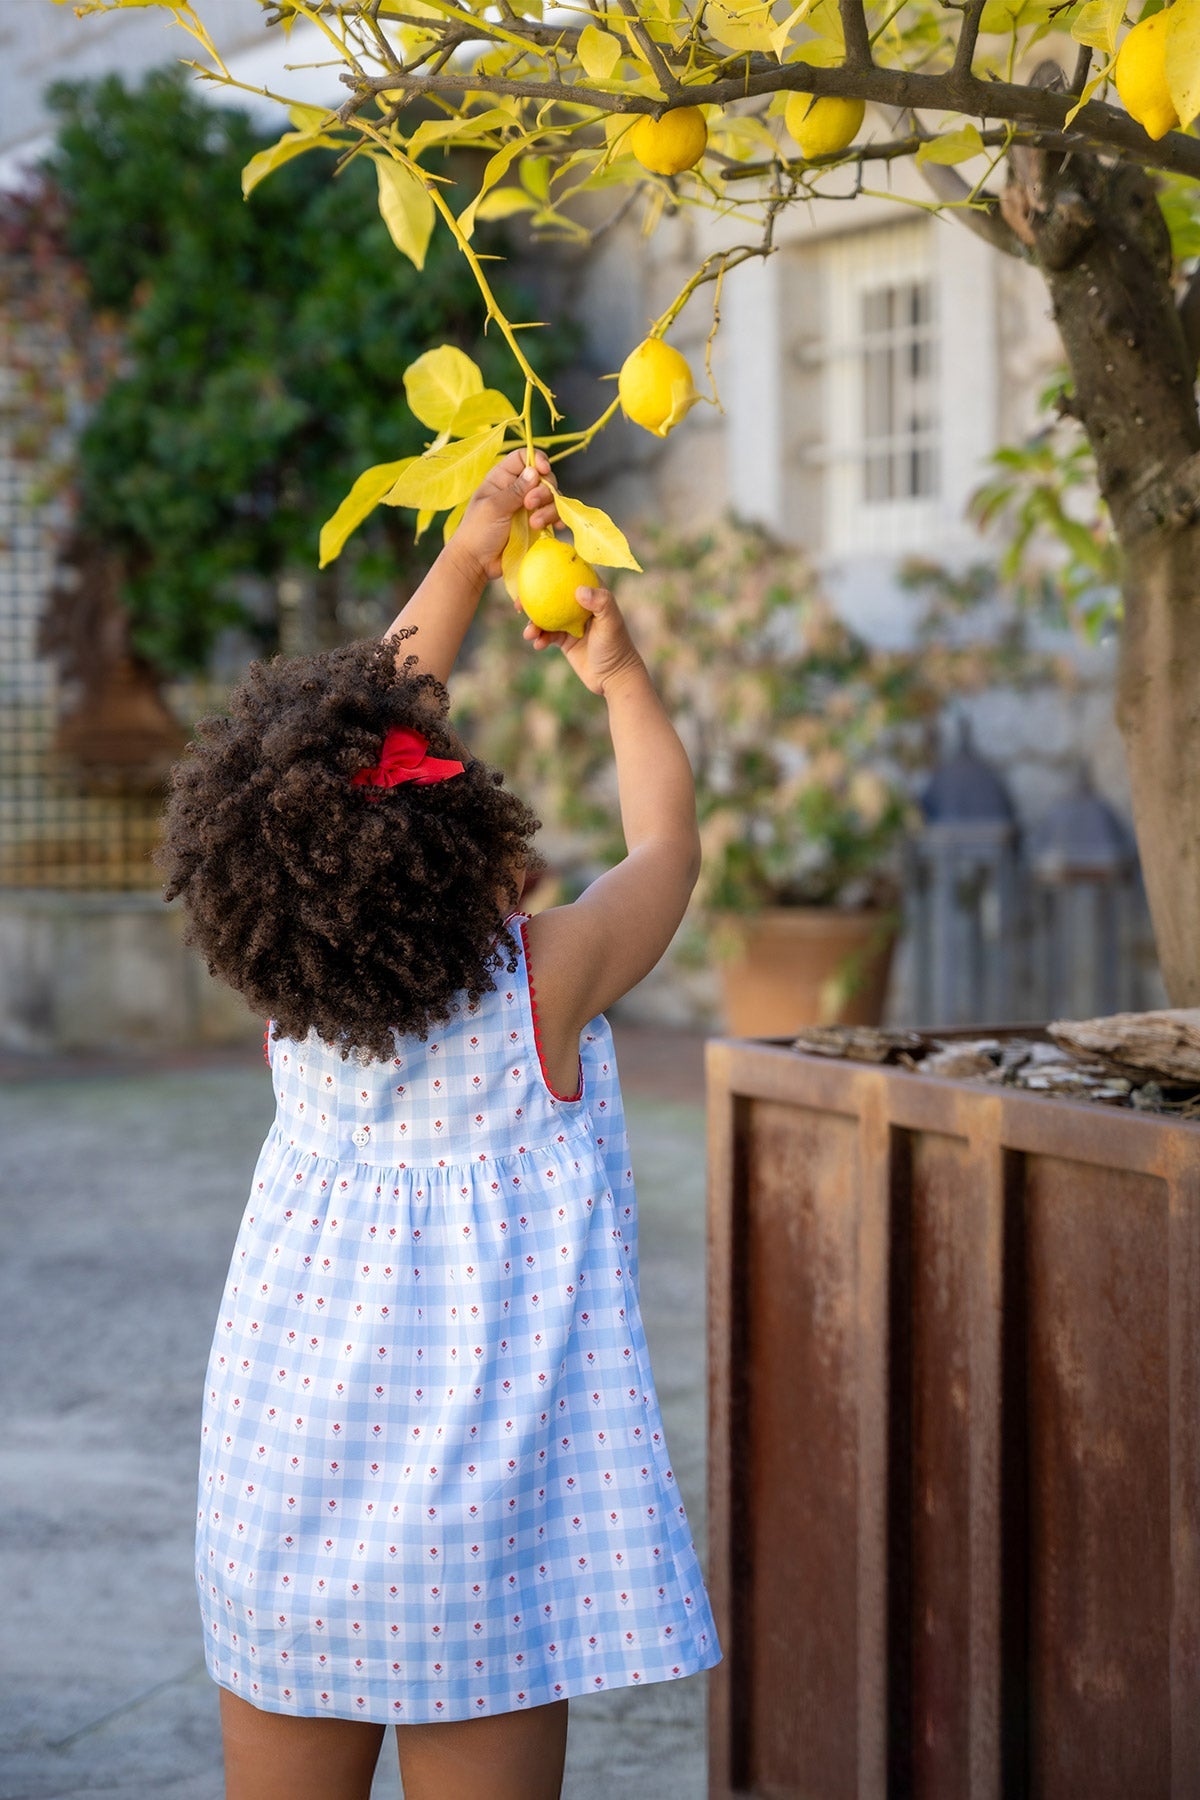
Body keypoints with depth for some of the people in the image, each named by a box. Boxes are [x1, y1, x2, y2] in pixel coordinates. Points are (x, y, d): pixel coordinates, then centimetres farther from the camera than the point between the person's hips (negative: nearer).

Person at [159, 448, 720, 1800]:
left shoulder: (288, 994, -3)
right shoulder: (546, 979, -14)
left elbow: (372, 729, 11)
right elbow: (666, 840, 7)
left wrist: (466, 560, 16)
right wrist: (619, 675, 20)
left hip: (279, 1508, 4)